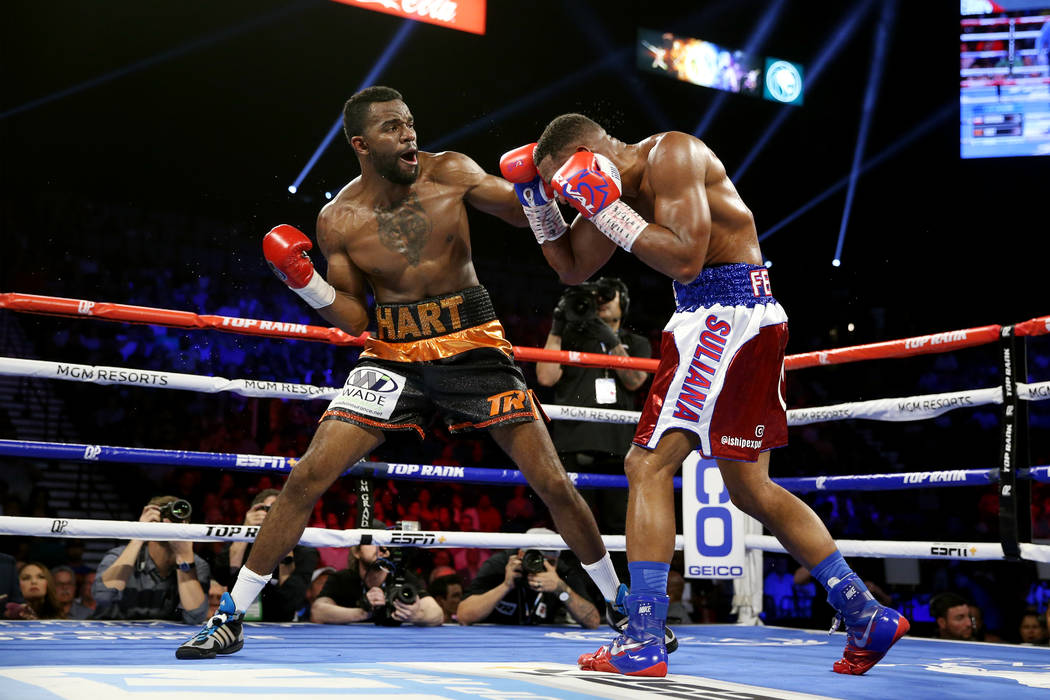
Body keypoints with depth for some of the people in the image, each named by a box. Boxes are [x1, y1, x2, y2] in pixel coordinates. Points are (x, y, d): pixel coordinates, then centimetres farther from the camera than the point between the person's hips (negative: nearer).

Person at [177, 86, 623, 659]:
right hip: (393, 354, 1)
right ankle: (230, 618, 7)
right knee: (306, 478, -8)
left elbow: (528, 216, -1)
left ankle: (620, 600, 22)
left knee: (553, 483, -1)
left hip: (472, 346, 0)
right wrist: (305, 283, -15)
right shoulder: (338, 220, -5)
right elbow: (353, 320, 1)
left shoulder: (450, 173, -7)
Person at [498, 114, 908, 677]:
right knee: (750, 489, 13)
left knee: (648, 464, -11)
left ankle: (642, 642, -11)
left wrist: (608, 211, -17)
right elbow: (573, 269, 23)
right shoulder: (622, 186, 17)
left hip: (726, 311, -10)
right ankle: (867, 617, 18)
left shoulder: (671, 154, -11)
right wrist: (537, 199, 14)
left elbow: (685, 260, -21)